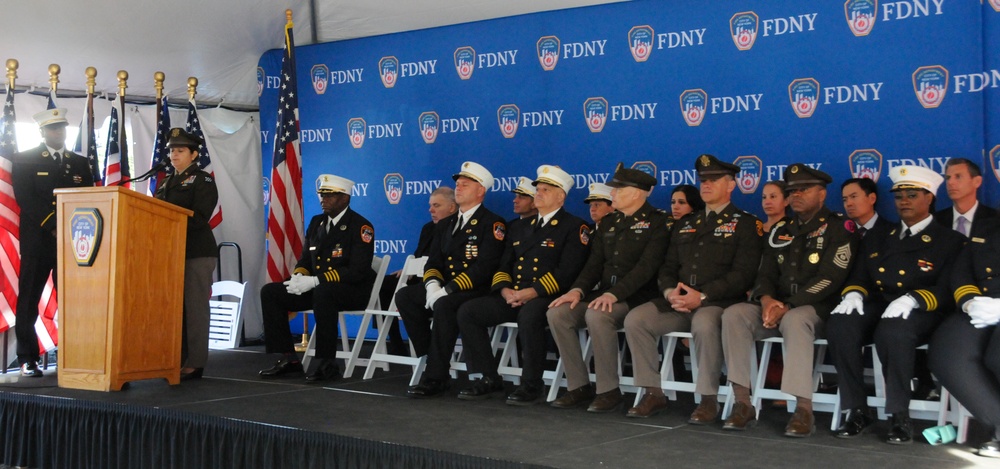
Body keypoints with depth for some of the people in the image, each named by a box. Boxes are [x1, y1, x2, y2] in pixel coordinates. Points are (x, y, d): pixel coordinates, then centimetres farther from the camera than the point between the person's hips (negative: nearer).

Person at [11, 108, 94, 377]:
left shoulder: (80, 163, 16)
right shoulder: (25, 161, 5)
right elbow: (25, 198, -6)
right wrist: (52, 226, -16)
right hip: (38, 241, -2)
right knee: (29, 301, -1)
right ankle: (27, 360, 3)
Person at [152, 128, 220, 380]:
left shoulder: (203, 180, -2)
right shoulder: (167, 182, 20)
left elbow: (199, 217, -14)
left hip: (196, 253, -7)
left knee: (195, 307, -5)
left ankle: (194, 364, -2)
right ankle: (176, 360, 12)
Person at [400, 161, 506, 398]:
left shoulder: (493, 224, -5)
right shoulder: (445, 224, 20)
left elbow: (485, 266, -16)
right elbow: (433, 261, 15)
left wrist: (447, 290, -22)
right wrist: (432, 285, -9)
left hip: (477, 291, -7)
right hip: (443, 289, 8)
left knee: (444, 305, -35)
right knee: (405, 296, -14)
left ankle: (436, 377, -27)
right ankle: (433, 360, -12)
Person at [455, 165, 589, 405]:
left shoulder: (574, 228, 1)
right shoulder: (519, 227, 23)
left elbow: (566, 272, -11)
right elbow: (504, 265, 20)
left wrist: (532, 292, -20)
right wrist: (505, 290, -2)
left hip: (546, 297, -7)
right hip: (512, 296, 7)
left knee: (529, 316, -39)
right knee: (467, 311, -13)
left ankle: (531, 384, -21)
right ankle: (489, 378, -4)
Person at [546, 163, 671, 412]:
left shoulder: (658, 222, -5)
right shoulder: (608, 223, 18)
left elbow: (646, 267, -17)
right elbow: (594, 264, 13)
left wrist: (614, 294, -27)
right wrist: (578, 290, -7)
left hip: (636, 298, -7)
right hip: (604, 295, 7)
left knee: (597, 315, -36)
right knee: (557, 313, -16)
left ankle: (609, 390, -22)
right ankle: (579, 387, -9)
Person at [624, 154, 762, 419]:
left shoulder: (745, 224, 5)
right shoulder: (684, 225, 23)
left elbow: (743, 274, -8)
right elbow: (668, 267, 19)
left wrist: (702, 296, -18)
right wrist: (670, 292, -5)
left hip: (718, 302, -6)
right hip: (678, 303, 6)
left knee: (704, 323, -39)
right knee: (635, 319, -18)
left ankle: (709, 399, -24)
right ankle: (653, 394, -10)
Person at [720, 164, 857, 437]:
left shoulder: (838, 228, 0)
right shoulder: (780, 230, 20)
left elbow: (829, 279, -12)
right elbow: (765, 273, 14)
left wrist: (787, 307, -19)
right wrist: (766, 299, -10)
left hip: (815, 309, -6)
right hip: (775, 306, 6)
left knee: (794, 320, -39)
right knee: (733, 314, -21)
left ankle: (804, 410, -38)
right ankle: (743, 404, -24)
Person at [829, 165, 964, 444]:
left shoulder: (950, 240, 8)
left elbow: (946, 290, -5)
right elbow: (859, 277, 19)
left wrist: (912, 299, -25)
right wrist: (853, 294, -7)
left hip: (920, 313, -4)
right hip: (877, 306, 4)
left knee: (893, 331, -40)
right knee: (839, 325, -29)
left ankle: (900, 417, -27)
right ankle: (857, 411, -23)